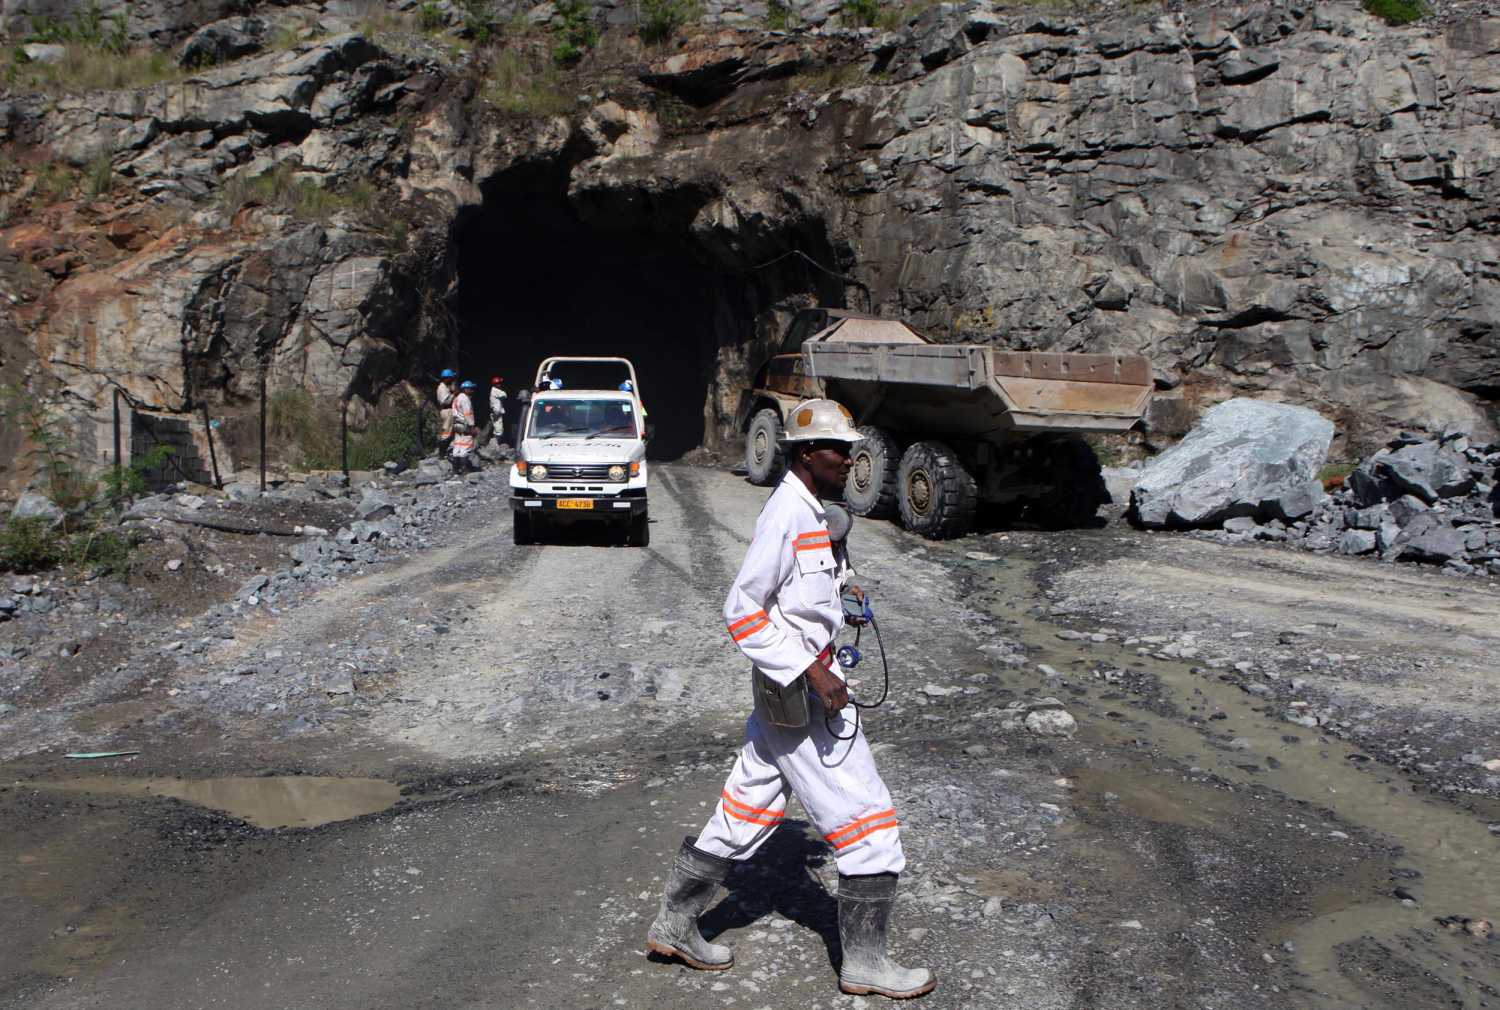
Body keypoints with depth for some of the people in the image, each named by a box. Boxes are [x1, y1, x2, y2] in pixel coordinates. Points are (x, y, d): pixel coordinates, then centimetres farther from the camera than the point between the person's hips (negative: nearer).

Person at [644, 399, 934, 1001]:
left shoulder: (809, 513, 12)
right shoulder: (786, 515, -19)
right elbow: (742, 612, -21)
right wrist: (809, 672, -23)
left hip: (787, 688, 10)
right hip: (800, 698, -10)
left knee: (746, 812, 17)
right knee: (866, 821, -1)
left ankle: (674, 926, 27)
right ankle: (864, 962, 10)